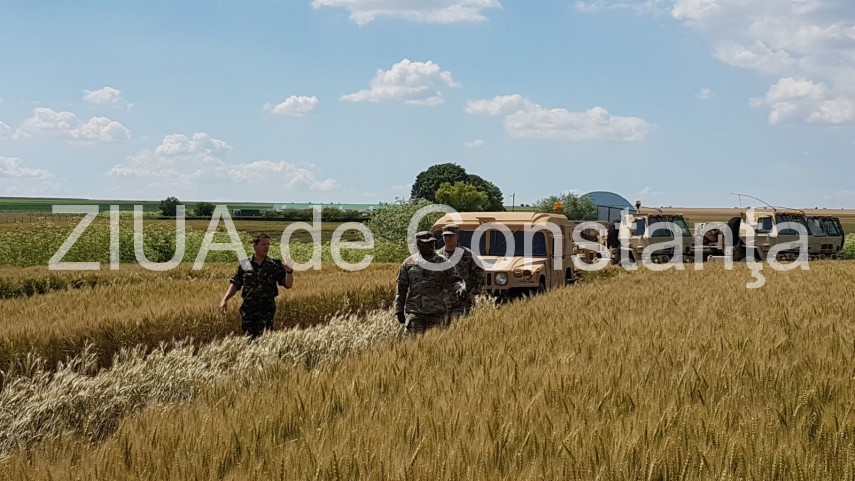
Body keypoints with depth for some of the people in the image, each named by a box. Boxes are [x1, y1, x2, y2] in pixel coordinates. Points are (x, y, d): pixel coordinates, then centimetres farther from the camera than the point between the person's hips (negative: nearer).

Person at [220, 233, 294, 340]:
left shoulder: (275, 265, 2)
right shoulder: (244, 265, 5)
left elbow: (288, 285, 0)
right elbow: (235, 284, 10)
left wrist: (289, 272, -20)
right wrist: (225, 299, -2)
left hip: (267, 308, -2)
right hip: (248, 308, 2)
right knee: (249, 338, 8)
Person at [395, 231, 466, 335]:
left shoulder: (443, 263, 5)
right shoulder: (408, 263, 6)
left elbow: (454, 280, 2)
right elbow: (401, 289, 10)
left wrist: (460, 287, -22)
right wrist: (399, 311, 7)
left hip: (436, 313, 1)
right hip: (414, 313, 0)